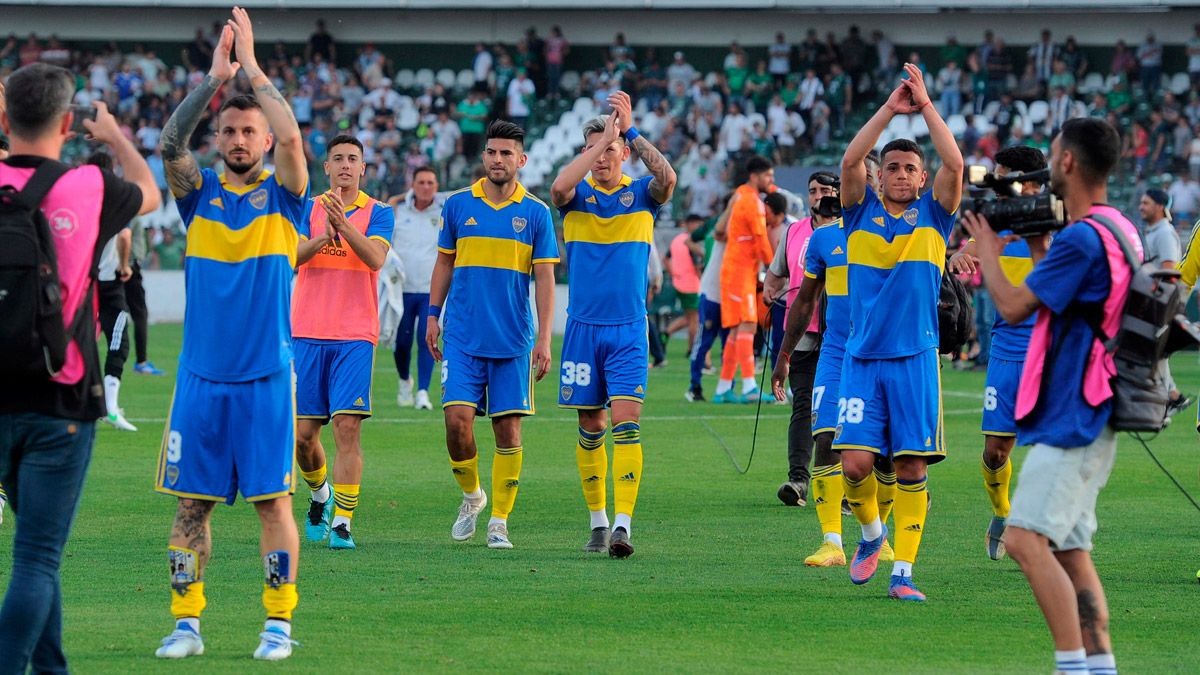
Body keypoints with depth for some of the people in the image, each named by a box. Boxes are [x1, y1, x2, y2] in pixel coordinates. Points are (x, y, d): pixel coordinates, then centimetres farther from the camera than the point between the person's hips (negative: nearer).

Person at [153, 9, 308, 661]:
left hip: (265, 375, -2)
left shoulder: (281, 193, 3)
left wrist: (252, 67, -14)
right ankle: (186, 623, 8)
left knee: (272, 499, -2)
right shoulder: (200, 192, 8)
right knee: (192, 502, 2)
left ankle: (279, 624, 5)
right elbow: (170, 142, -11)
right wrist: (213, 78, -18)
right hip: (201, 374, 2)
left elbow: (292, 138, -16)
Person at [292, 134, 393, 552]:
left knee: (348, 428, -12)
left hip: (355, 337, -2)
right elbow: (293, 256, -6)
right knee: (303, 435, 4)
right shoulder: (308, 209, 8)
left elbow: (376, 258, -13)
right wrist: (324, 236, -25)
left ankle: (342, 523, -11)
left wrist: (344, 223, -28)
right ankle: (321, 494, 32)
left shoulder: (377, 213, 4)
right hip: (307, 333, 2)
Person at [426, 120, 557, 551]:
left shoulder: (536, 213, 1)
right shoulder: (458, 205, 4)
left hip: (513, 339, 0)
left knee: (508, 428, 0)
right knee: (457, 418, -11)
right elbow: (444, 264, 14)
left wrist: (544, 339, -5)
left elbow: (545, 278, 1)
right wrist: (432, 315, 8)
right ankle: (471, 494, 15)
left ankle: (499, 522, 8)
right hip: (463, 337, 0)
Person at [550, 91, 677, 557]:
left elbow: (668, 178, -19)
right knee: (591, 427, 6)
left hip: (628, 330, -1)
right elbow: (559, 187, -20)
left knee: (626, 422, -13)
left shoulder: (641, 194, 3)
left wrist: (630, 130, -18)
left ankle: (622, 524, -19)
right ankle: (597, 521, 18)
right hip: (583, 327, 1)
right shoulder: (577, 194, 4)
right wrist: (602, 138, -20)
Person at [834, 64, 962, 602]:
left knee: (912, 467, -4)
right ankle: (871, 533, 19)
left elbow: (954, 164, -8)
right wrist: (890, 109, -11)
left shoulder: (933, 216, 7)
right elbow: (850, 161, -8)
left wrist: (926, 105, -8)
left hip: (915, 359, 0)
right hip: (862, 357, 0)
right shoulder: (861, 213, 8)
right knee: (855, 462, -9)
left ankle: (902, 571, 1)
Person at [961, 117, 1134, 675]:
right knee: (1069, 550, 12)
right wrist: (1036, 246, 20)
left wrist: (986, 247, -1)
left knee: (1026, 538, -15)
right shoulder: (1119, 230, 14)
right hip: (1083, 415, 10)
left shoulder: (1082, 237, -18)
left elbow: (1013, 306, -16)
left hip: (1072, 416, -10)